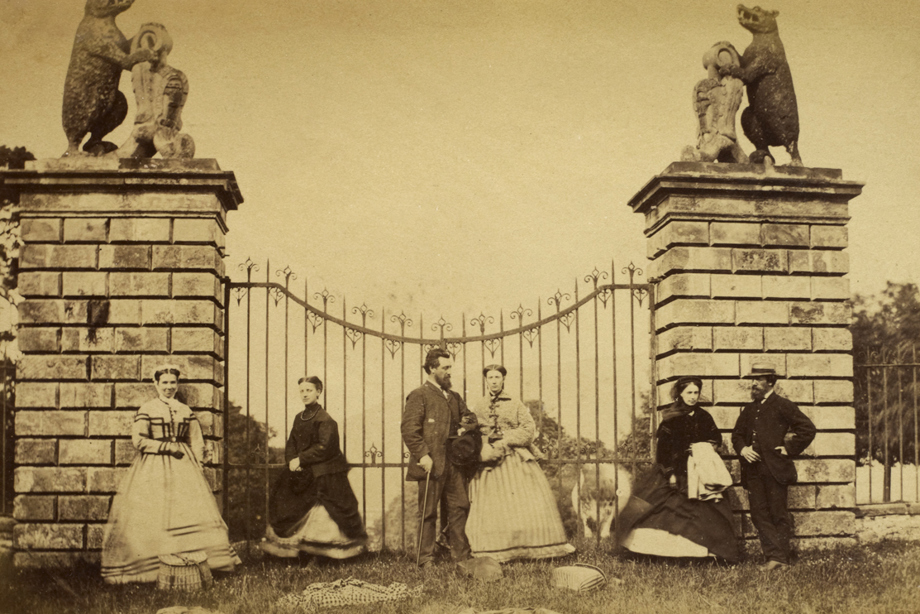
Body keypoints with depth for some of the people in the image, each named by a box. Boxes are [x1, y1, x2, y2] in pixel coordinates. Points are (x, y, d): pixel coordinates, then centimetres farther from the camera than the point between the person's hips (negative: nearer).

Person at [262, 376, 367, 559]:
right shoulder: (299, 418, 13)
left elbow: (324, 448, -16)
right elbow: (291, 444, 11)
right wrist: (292, 461, -8)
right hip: (302, 475, 7)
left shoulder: (325, 419, -9)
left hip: (325, 475, -7)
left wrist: (301, 460, -16)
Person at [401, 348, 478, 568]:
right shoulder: (419, 396, -3)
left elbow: (467, 416, 31)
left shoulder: (454, 397, 20)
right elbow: (409, 430, -10)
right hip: (431, 464, -7)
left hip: (454, 464, 7)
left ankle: (461, 555, 14)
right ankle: (426, 558, 7)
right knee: (428, 513, 0)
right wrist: (422, 455, -17)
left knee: (460, 508, 6)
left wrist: (468, 422, 7)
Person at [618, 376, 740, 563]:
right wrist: (669, 473, -13)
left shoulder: (704, 417, 9)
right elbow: (663, 447, -6)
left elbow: (716, 439, 17)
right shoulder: (671, 418, -1)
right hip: (675, 470, -2)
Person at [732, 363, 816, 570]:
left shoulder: (783, 406, -2)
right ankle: (773, 556, 8)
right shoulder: (749, 409, 17)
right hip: (753, 471, 6)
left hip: (775, 469, -6)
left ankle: (781, 558, 6)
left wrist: (789, 449, -8)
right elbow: (737, 434, 24)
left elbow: (808, 429, -6)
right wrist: (742, 449, 3)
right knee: (759, 515, 3)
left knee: (779, 515, 0)